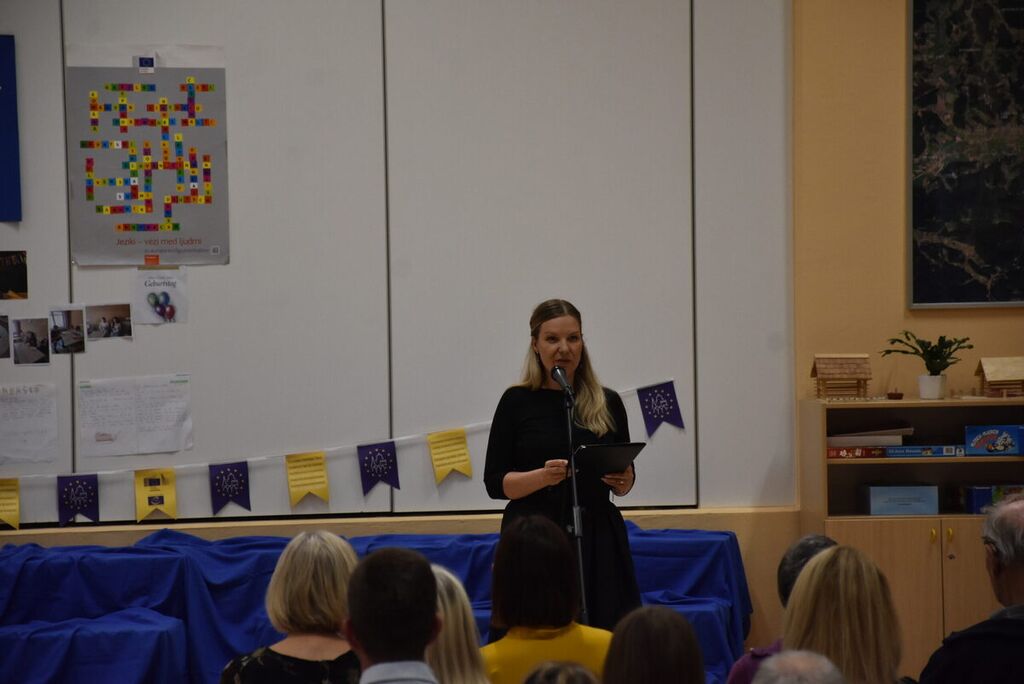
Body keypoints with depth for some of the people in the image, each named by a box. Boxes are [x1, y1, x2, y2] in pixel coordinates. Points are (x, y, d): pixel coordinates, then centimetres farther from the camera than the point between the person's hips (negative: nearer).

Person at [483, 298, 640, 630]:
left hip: (597, 538, 2)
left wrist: (623, 481, -6)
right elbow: (495, 483, -1)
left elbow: (624, 481, 17)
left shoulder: (607, 403, 9)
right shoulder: (517, 402, 1)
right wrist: (542, 476, -17)